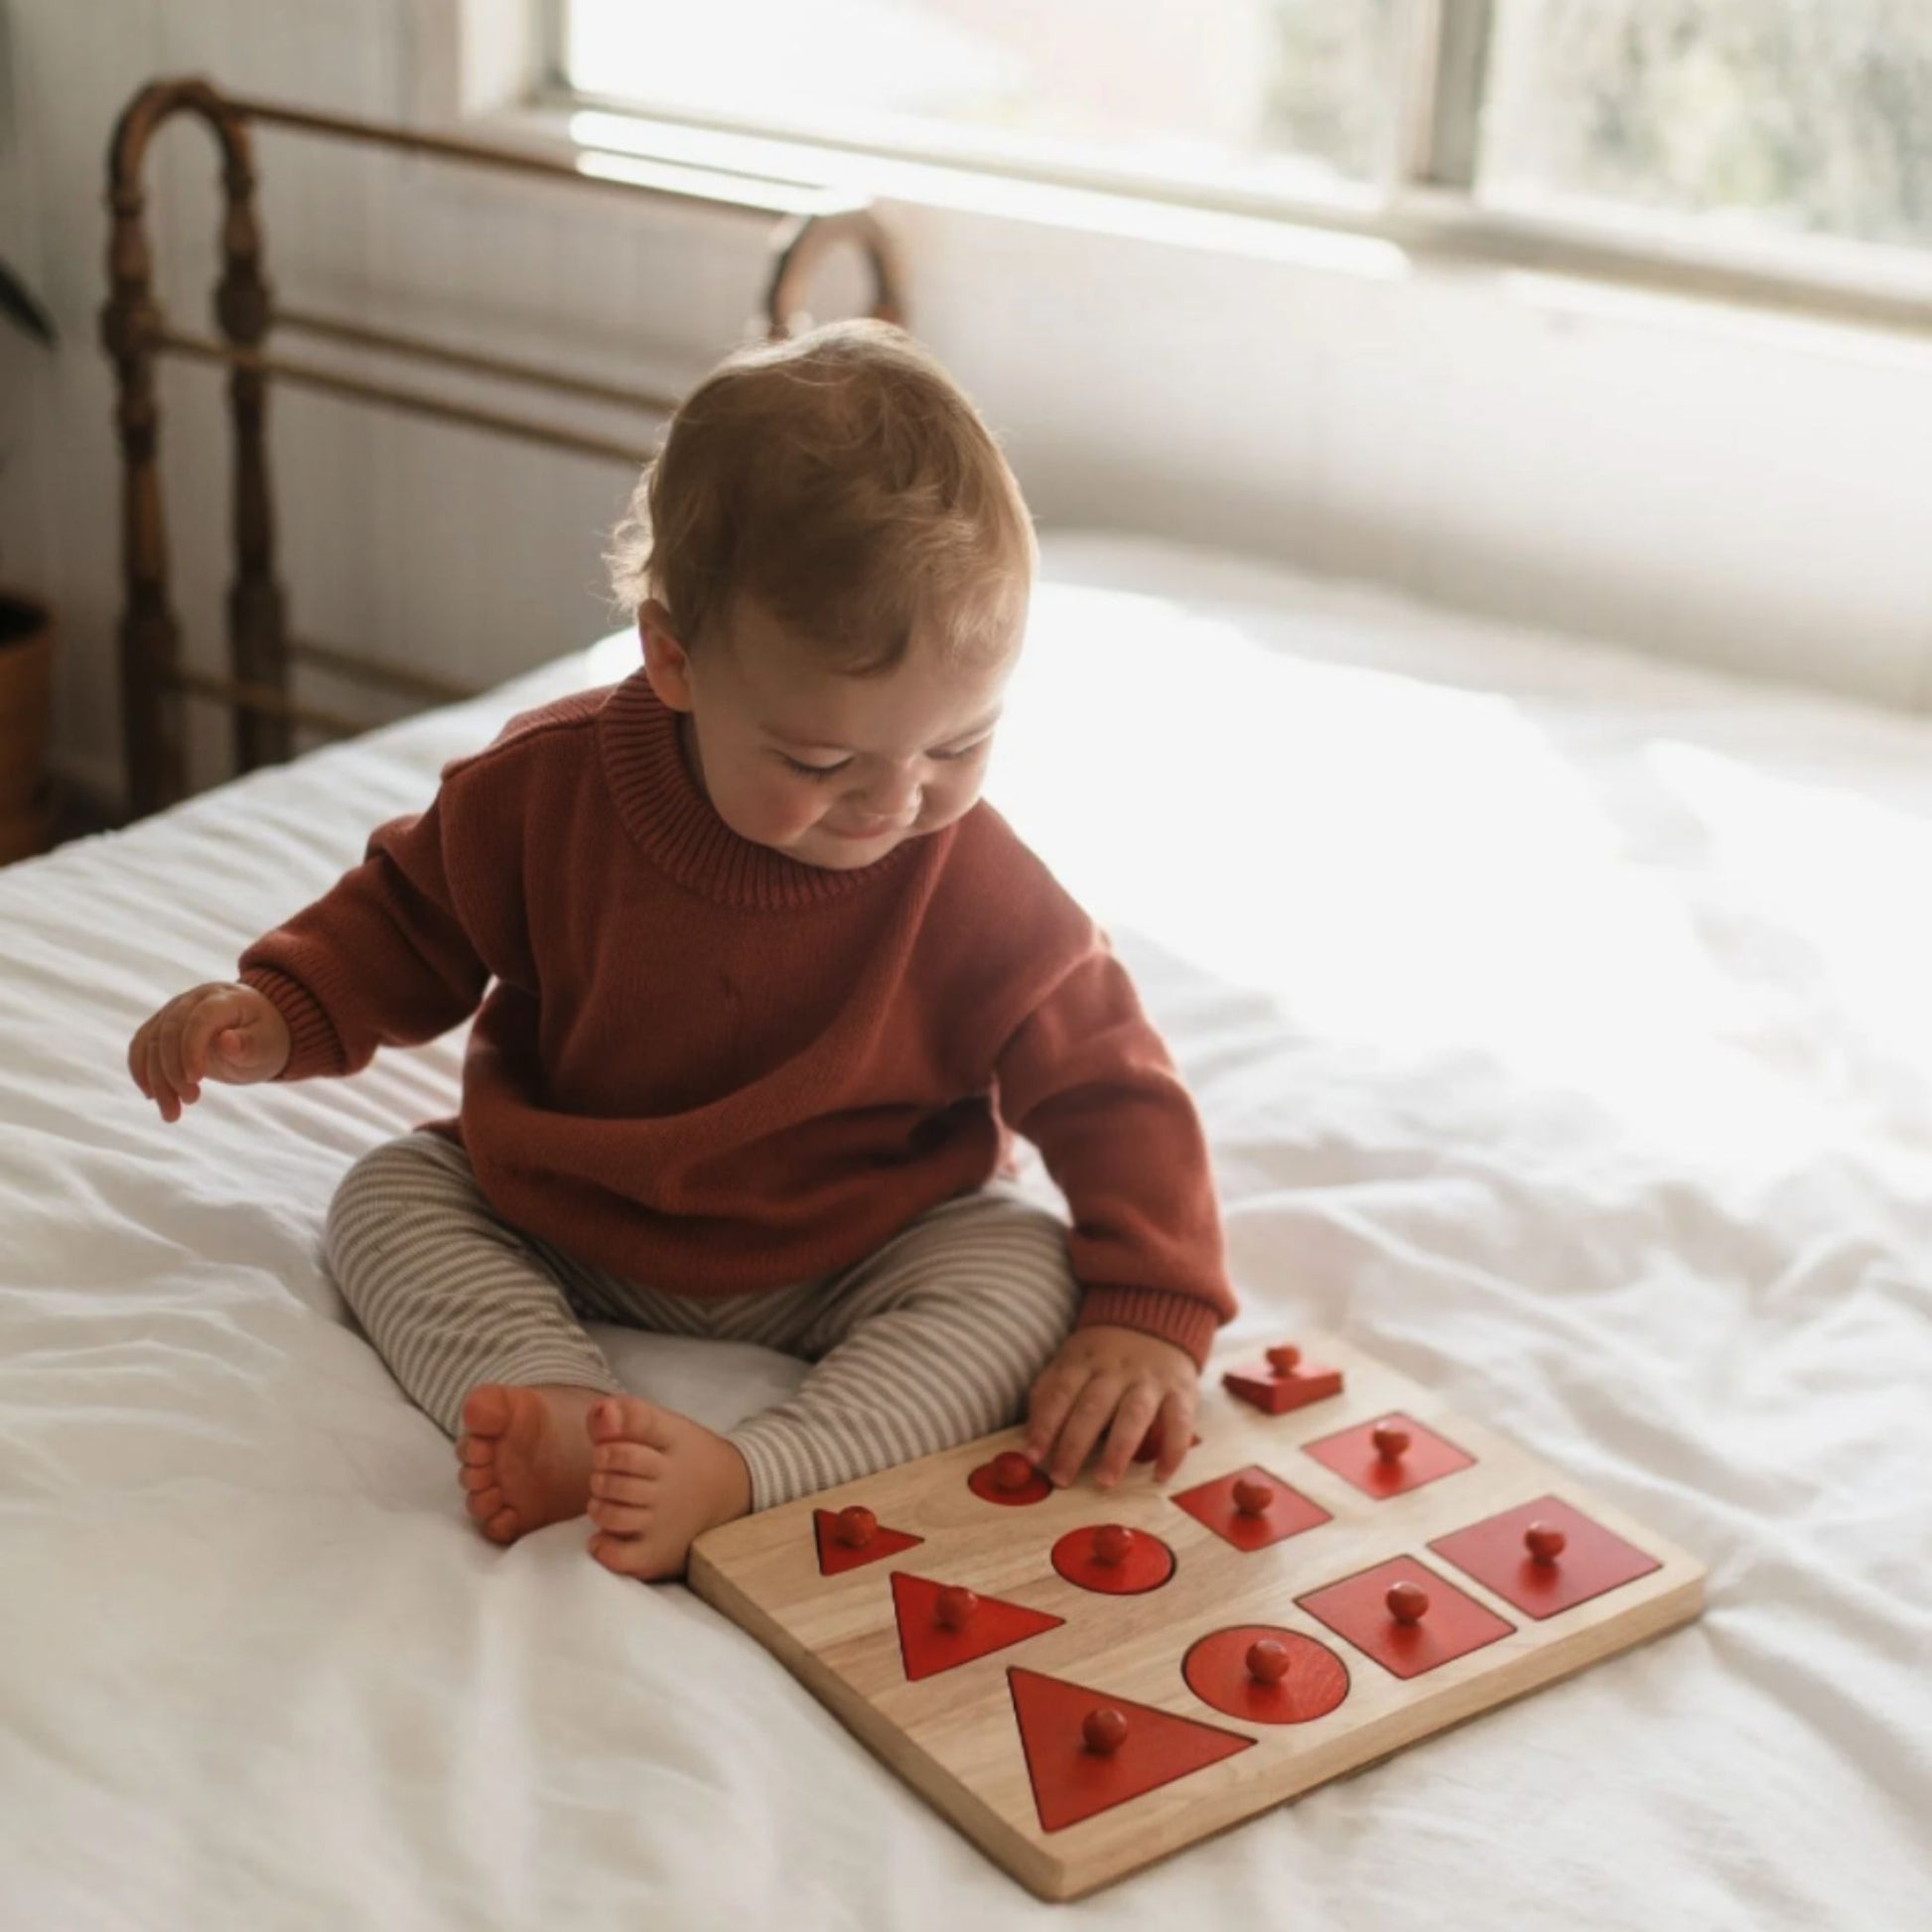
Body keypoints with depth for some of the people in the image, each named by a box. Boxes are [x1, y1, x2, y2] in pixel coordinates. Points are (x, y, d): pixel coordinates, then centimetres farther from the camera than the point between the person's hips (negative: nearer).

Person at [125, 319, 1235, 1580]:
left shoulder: (974, 885, -21)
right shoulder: (547, 789, -18)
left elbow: (1108, 1085, -14)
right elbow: (411, 920, 1)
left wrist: (1149, 1316, -25)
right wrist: (277, 1016, -17)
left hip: (846, 1268, -2)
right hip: (560, 1230, 2)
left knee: (1031, 1274, -25)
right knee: (386, 1195, -14)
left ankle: (750, 1477, -41)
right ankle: (563, 1410, -36)